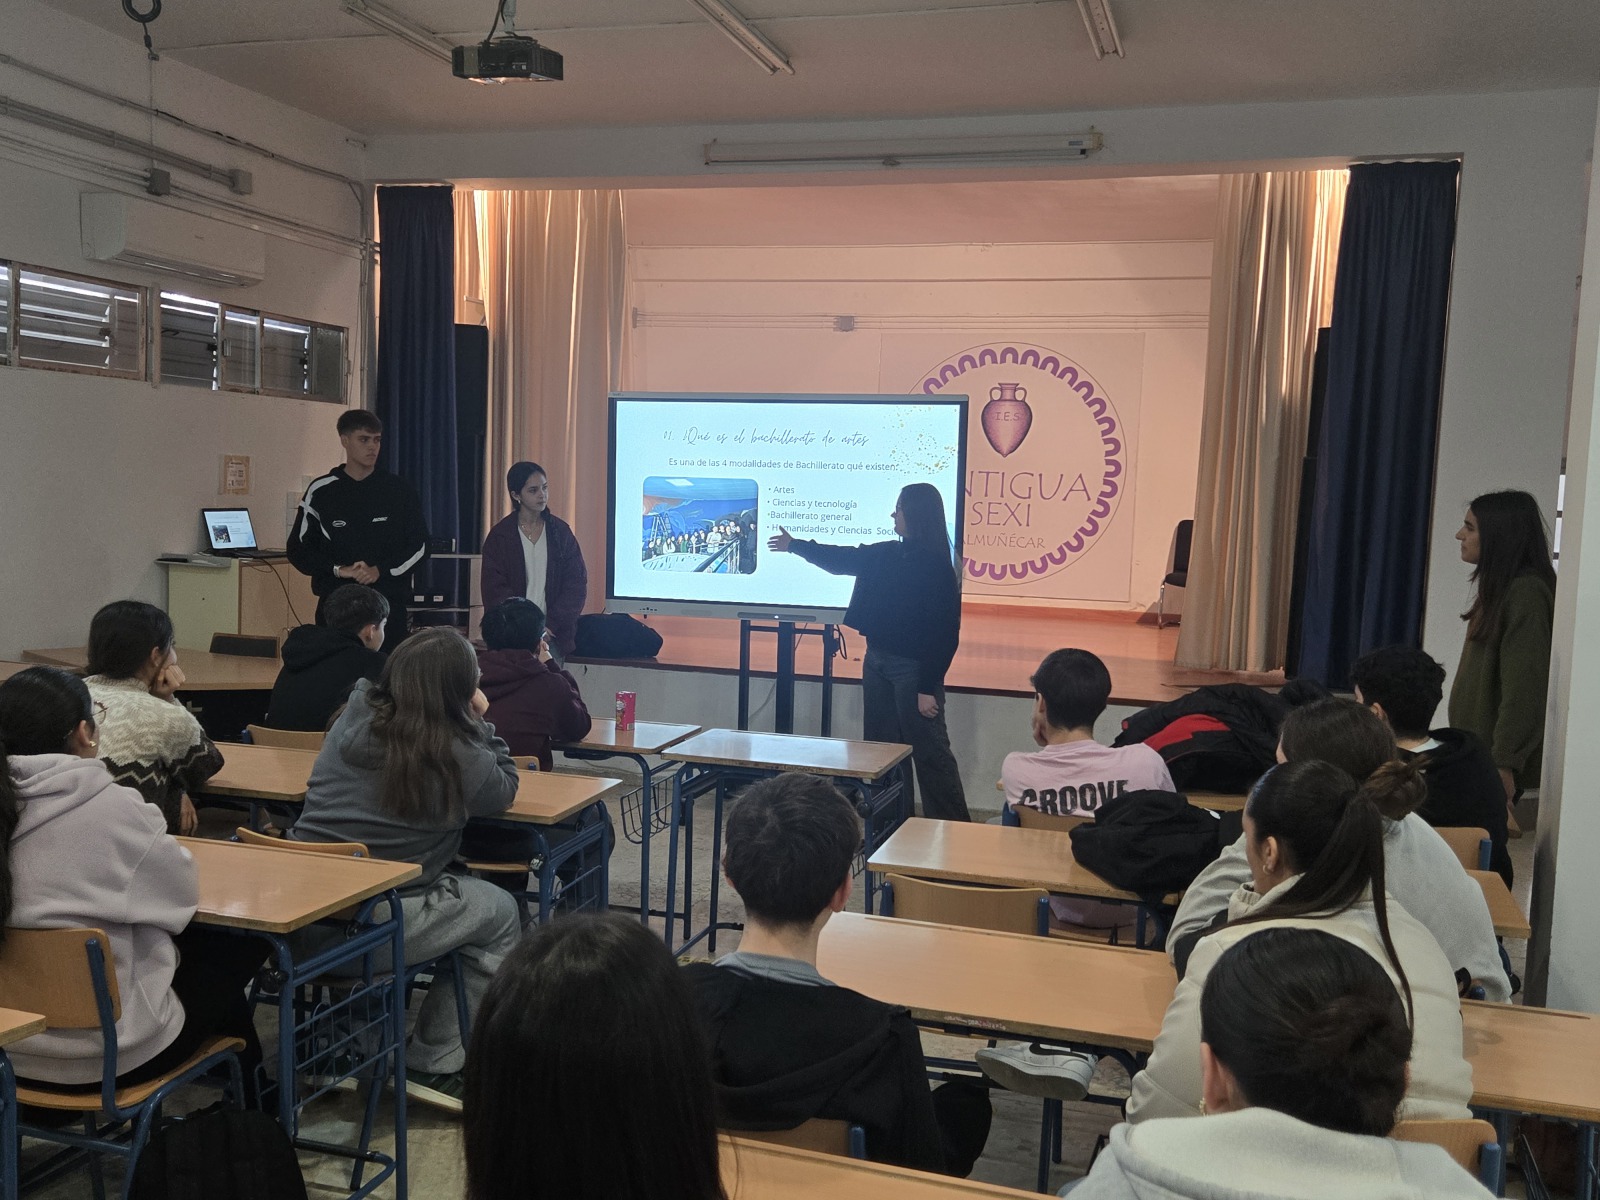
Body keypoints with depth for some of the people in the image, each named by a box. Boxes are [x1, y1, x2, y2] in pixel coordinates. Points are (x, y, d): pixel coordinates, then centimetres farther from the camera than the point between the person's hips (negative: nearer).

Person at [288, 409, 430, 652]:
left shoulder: (399, 490, 5)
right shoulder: (321, 491, 4)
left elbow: (418, 546, 5)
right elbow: (299, 549, 5)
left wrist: (380, 570, -10)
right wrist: (338, 569, -10)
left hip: (390, 605, 0)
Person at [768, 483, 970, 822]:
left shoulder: (937, 567, -15)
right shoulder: (887, 555, 7)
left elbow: (944, 634, -18)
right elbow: (841, 559, 25)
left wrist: (928, 687, -21)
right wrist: (795, 545, 35)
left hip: (913, 669, -8)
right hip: (877, 661, 8)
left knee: (929, 752, -6)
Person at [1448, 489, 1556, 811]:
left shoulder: (1527, 592, -15)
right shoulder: (1501, 588, 14)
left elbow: (1524, 688, -20)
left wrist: (1503, 765, -21)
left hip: (1494, 757, -9)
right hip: (1478, 751, 9)